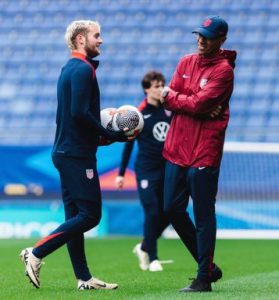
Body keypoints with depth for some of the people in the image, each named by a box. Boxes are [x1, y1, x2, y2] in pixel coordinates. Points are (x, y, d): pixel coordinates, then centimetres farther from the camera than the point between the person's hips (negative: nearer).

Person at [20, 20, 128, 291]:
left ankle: (84, 278, 11)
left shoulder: (69, 69, 17)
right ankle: (36, 253, -8)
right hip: (78, 155, -10)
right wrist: (111, 135, -13)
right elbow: (80, 113, -22)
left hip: (64, 152, 10)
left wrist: (101, 133, 11)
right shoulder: (83, 69, -13)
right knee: (90, 215, -8)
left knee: (75, 216, 9)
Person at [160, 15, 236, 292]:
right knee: (173, 209, 9)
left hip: (203, 153, -7)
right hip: (177, 148, 7)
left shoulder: (223, 70, -8)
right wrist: (199, 108, -10)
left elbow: (197, 104, -17)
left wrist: (172, 96, 0)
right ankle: (207, 264, 23)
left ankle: (204, 278, 1)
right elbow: (168, 100, 4)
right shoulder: (186, 62, 13)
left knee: (203, 216, -4)